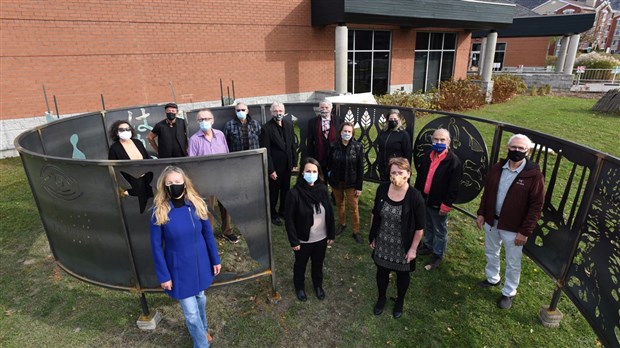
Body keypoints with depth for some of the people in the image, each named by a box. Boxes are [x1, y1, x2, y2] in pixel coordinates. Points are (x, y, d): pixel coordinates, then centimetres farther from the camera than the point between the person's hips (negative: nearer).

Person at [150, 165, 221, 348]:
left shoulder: (197, 204, -11)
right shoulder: (159, 211, -17)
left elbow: (208, 234, -1)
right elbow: (156, 246, -10)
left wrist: (215, 260, 4)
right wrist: (163, 276, -9)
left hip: (200, 264, 3)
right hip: (179, 269, -3)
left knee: (200, 298, 26)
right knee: (191, 314, 4)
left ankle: (202, 329, 55)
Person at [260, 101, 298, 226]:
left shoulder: (289, 126, 4)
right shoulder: (266, 128, -13)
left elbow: (293, 145, 8)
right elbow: (266, 151, -15)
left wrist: (295, 163, 5)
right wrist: (271, 170, -16)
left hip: (287, 166, 5)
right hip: (275, 167, -5)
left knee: (285, 190, 18)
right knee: (273, 192, 10)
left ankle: (283, 211, 36)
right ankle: (273, 214, 28)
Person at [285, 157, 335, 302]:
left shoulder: (322, 189, -10)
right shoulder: (294, 193, -23)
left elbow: (330, 213, 0)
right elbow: (289, 219, -16)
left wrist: (331, 234, 3)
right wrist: (294, 241, -14)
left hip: (321, 238, 3)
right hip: (303, 240, -3)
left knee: (318, 263, 26)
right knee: (300, 264, 22)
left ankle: (318, 285, 53)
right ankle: (299, 287, 49)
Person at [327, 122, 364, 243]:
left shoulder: (358, 147, -11)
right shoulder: (333, 146, -7)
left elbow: (360, 168, -9)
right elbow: (329, 164, 1)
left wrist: (359, 186, -9)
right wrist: (328, 179, 1)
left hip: (351, 182, -2)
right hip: (336, 181, 2)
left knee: (353, 208, 3)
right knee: (339, 204, 18)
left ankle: (356, 231, 18)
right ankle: (342, 224, 38)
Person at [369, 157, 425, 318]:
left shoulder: (415, 196, -24)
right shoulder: (382, 189, -14)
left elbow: (419, 227, -14)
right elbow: (374, 215, 0)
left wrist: (413, 249, -9)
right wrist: (373, 237, 5)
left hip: (403, 247, -2)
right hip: (382, 244, 3)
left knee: (402, 275, 22)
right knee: (382, 271, 22)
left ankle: (400, 301, 51)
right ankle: (381, 297, 51)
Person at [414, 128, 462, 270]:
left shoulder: (453, 161, -17)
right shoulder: (427, 156, 4)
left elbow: (454, 186, -17)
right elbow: (420, 177, 12)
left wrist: (447, 204, -18)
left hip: (439, 204, -6)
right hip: (424, 199, 6)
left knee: (439, 231, 11)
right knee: (427, 226, 24)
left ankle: (438, 255, 27)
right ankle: (427, 246, 44)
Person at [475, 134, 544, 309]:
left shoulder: (534, 175, -17)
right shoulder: (497, 168, -2)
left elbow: (536, 206, -15)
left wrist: (525, 231, -16)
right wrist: (481, 213, 5)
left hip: (514, 228, -5)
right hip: (491, 222, 5)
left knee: (513, 263, 12)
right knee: (491, 253, 24)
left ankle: (509, 293, 32)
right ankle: (492, 278, 47)